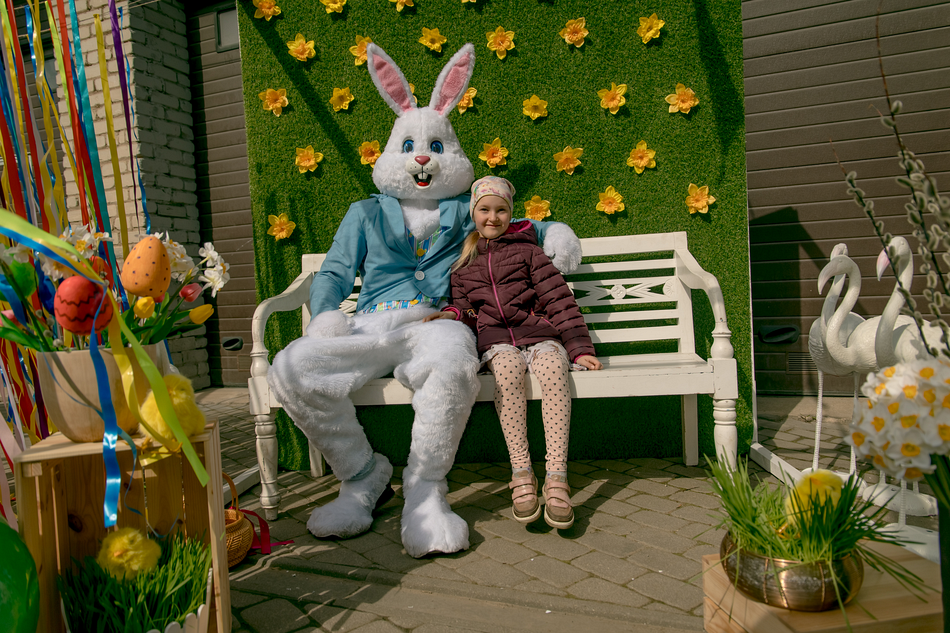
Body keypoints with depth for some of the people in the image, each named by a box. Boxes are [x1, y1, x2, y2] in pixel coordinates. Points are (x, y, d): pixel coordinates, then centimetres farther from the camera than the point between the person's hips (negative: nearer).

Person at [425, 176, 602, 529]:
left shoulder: (527, 251, 15)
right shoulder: (463, 265, 24)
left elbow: (558, 299, 6)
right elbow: (466, 310, 25)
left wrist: (578, 347, -5)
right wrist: (453, 314, -1)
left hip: (540, 333, -1)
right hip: (496, 339, 1)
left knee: (552, 371, -36)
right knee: (508, 370, -36)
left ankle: (556, 478, -39)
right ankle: (521, 475, -35)